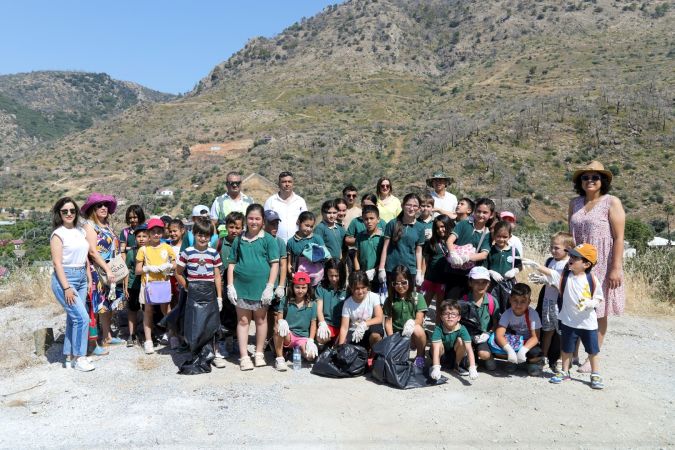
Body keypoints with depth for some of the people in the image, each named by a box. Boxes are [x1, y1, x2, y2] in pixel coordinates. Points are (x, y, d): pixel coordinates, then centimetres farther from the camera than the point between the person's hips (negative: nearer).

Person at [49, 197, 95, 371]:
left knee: (73, 318, 11)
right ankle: (79, 357, 1)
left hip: (82, 278, 7)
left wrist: (90, 280, 12)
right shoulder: (58, 234, -9)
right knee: (82, 317, -11)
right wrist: (66, 287, -18)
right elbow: (57, 262, -13)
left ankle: (70, 357, 21)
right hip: (65, 278, -7)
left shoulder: (81, 231, 10)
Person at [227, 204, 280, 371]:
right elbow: (231, 263, 8)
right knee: (243, 320, 7)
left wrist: (270, 287, -12)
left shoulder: (268, 239, -3)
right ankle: (244, 356, 14)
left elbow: (275, 264, -6)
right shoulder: (239, 240, 5)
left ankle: (259, 354, 24)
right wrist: (230, 286, 0)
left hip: (261, 287, -2)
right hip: (241, 287, 2)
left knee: (260, 320, 11)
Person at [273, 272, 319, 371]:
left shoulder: (312, 304, 6)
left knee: (311, 356, -28)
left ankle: (298, 351, 8)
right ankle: (279, 358, -18)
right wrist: (281, 322, -28)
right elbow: (279, 317, -3)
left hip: (303, 337, 1)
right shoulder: (285, 301, 6)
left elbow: (313, 324, 5)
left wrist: (310, 341, -10)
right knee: (278, 329, -34)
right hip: (288, 335, -1)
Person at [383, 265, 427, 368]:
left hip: (413, 336, 0)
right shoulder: (390, 300, 2)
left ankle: (420, 357, -7)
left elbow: (419, 320, -10)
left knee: (418, 329, -34)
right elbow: (388, 322, -1)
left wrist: (411, 323, -33)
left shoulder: (418, 297, -1)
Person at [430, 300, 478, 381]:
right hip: (442, 355, -2)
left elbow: (469, 349, -34)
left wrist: (472, 368, -46)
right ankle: (434, 366, -4)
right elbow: (436, 348, -39)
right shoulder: (438, 329, -29)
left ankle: (457, 366, -3)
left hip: (455, 354, 2)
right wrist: (436, 368, -52)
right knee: (439, 343, -33)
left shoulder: (462, 329, -26)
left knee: (460, 341, -27)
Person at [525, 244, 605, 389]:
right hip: (568, 321, 2)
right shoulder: (564, 276, -7)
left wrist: (590, 303, -23)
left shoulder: (592, 280, -11)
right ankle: (565, 372, 34)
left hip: (588, 322, -2)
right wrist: (534, 264, -34)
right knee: (566, 349, 16)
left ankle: (595, 375, 29)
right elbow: (548, 272, -20)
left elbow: (599, 298, -3)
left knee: (593, 350, 11)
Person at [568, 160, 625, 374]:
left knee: (598, 313, 5)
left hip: (602, 267, -4)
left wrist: (616, 268, -14)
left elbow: (619, 238, -9)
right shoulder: (574, 203, 9)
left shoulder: (612, 202, -5)